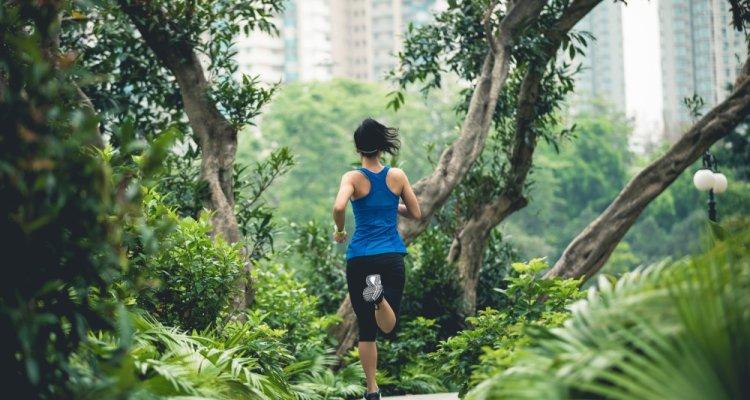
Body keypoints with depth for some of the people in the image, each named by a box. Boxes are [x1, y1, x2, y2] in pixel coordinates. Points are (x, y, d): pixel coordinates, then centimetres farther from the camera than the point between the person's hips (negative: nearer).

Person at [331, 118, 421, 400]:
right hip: (392, 257, 1)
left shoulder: (353, 178, -4)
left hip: (360, 258, -1)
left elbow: (339, 206, -22)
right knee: (389, 327, 0)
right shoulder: (397, 176, 3)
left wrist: (339, 231, -3)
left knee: (366, 329, 11)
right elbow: (415, 213, 11)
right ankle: (379, 296, -32)